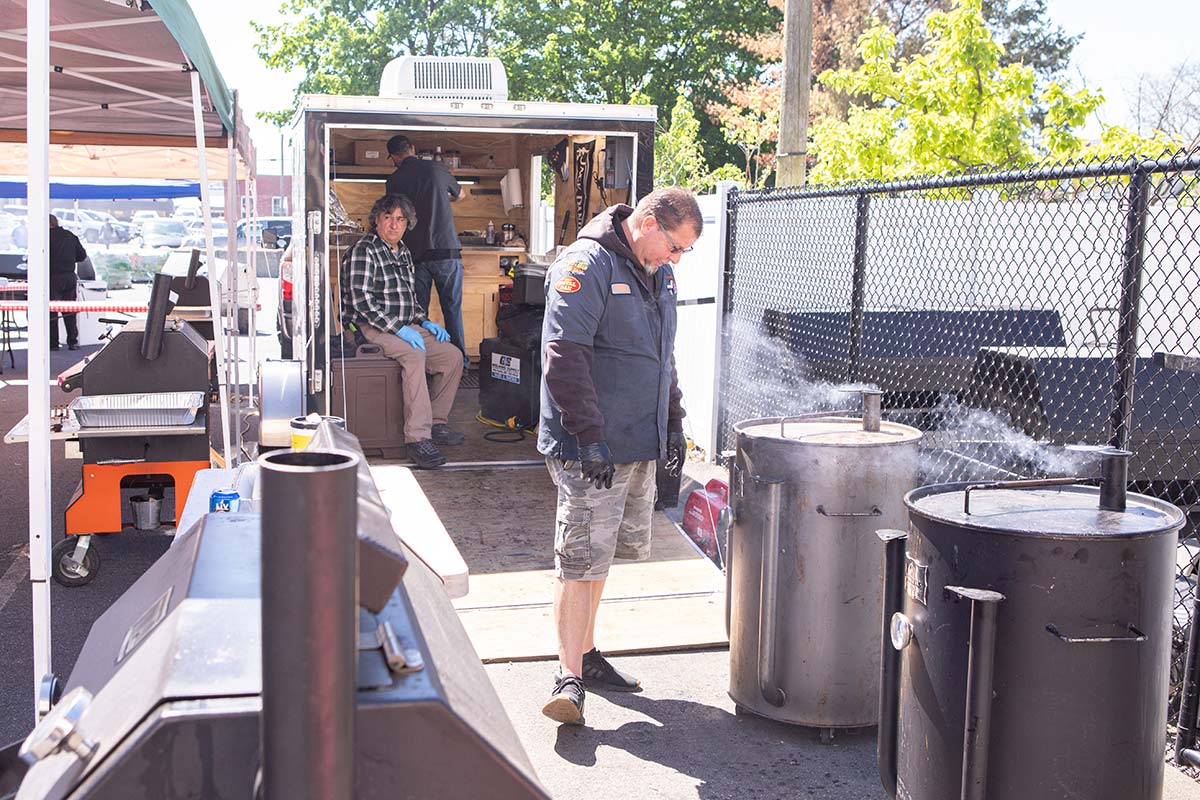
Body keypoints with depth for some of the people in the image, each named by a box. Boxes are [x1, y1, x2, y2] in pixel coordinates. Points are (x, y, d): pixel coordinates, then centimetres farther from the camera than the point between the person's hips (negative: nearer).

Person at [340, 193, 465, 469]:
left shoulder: (403, 253, 18)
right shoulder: (364, 251, -10)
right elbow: (361, 301, -19)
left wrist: (426, 322, 11)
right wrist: (399, 329, -23)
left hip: (405, 327, 9)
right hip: (373, 329, -9)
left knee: (453, 356, -5)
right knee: (415, 355, -34)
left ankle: (436, 423, 5)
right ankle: (417, 438, -38)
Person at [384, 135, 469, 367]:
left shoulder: (394, 180, 3)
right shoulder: (436, 168, 5)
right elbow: (460, 194, 23)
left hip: (416, 252, 0)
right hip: (447, 249, 0)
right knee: (452, 308, 7)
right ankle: (460, 359, 9)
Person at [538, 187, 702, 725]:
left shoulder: (658, 273, 15)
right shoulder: (586, 265, -14)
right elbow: (563, 357, -21)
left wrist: (673, 422, 21)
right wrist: (590, 437, -24)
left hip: (639, 444, 9)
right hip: (589, 448, -9)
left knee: (598, 554, 16)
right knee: (581, 560, -8)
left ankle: (584, 654, 28)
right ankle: (569, 678, -4)